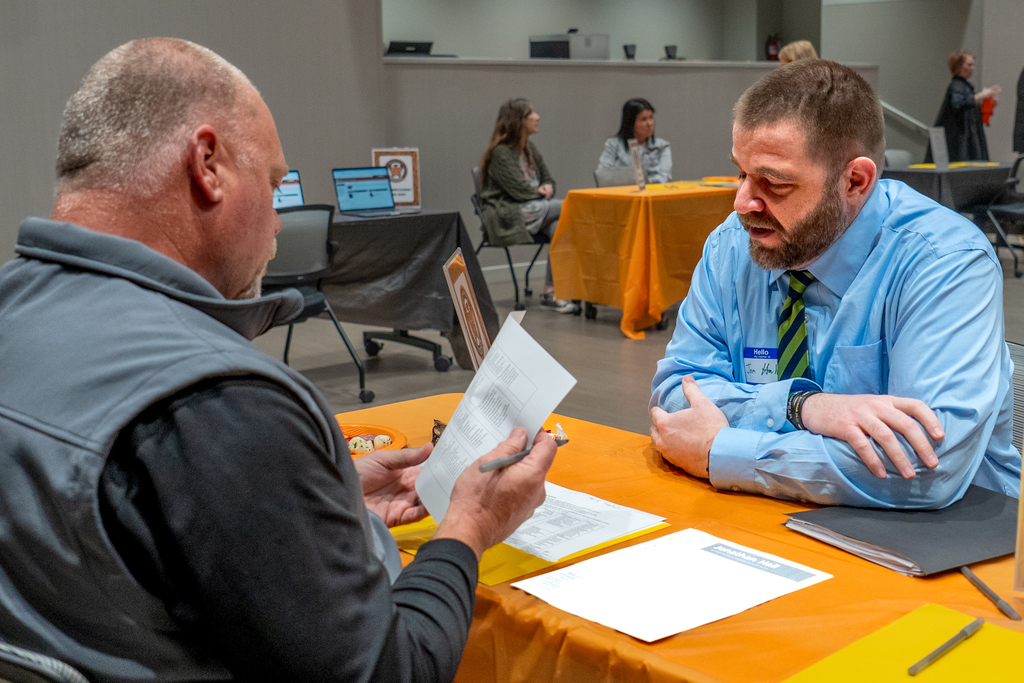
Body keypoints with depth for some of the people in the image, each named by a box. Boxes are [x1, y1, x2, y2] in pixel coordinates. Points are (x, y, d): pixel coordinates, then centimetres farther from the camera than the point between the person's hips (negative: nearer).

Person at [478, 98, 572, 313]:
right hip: (505, 218, -7)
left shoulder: (530, 149, 18)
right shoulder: (501, 153, -8)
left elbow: (548, 178, 20)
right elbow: (519, 190, -15)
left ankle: (550, 293, -25)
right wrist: (541, 192, -1)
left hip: (532, 211, 7)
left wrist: (548, 188, -3)